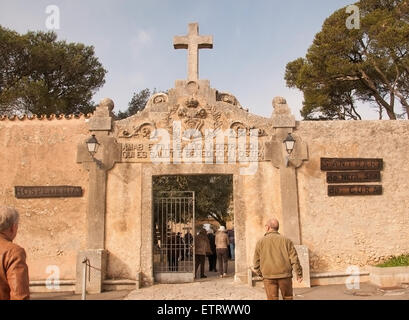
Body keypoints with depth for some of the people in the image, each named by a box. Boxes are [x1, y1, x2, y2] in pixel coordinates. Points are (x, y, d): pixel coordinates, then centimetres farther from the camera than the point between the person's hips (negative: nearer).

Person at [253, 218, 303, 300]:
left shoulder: (261, 242, 4)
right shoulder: (286, 240, 4)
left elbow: (256, 261, 5)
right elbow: (294, 259, -1)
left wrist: (260, 273, 20)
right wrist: (299, 274, 6)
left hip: (268, 276, 0)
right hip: (284, 275, 1)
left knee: (272, 298, 4)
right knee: (287, 297, 15)